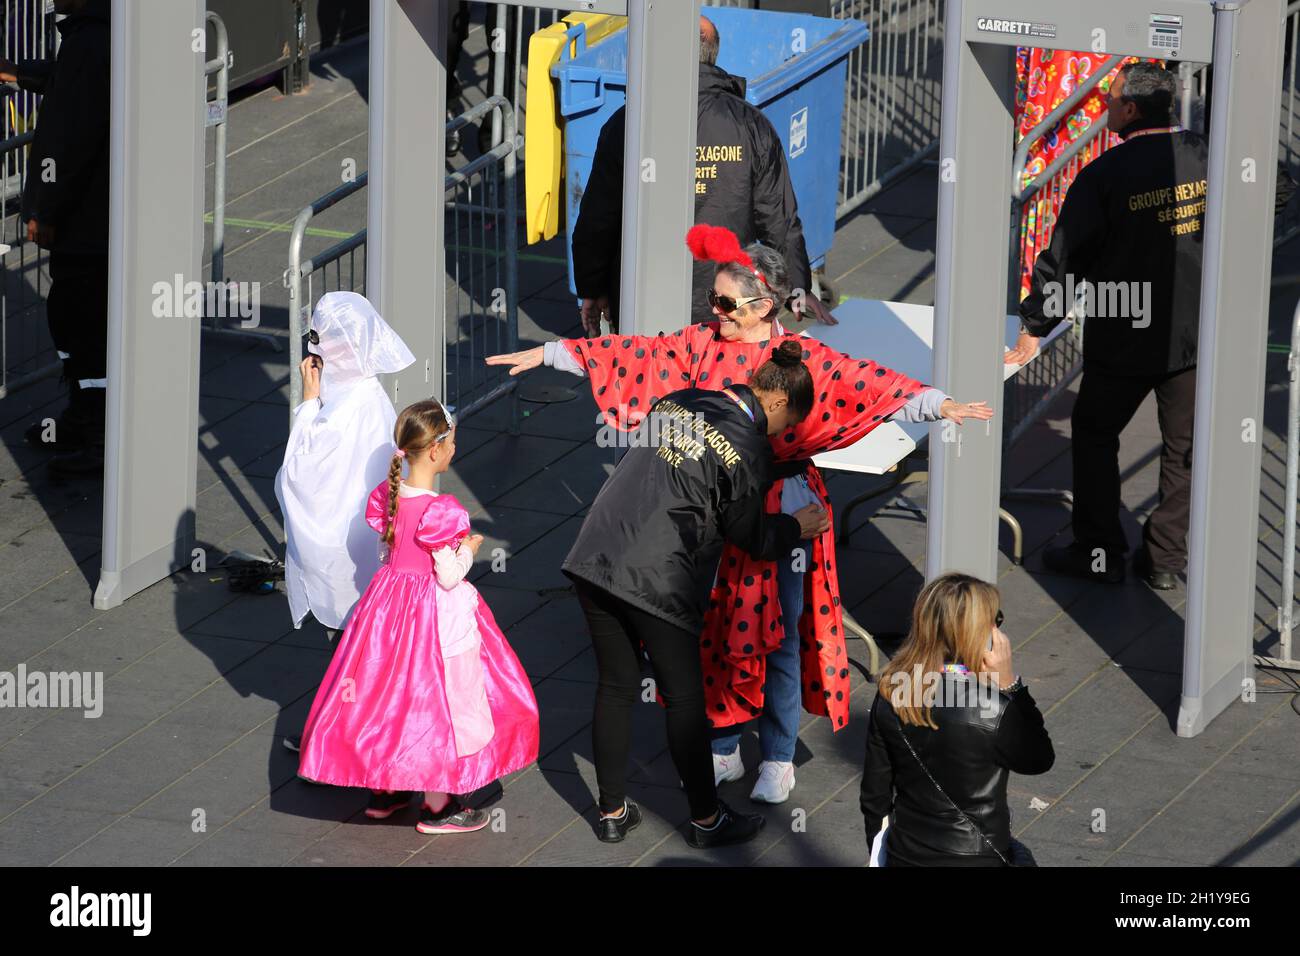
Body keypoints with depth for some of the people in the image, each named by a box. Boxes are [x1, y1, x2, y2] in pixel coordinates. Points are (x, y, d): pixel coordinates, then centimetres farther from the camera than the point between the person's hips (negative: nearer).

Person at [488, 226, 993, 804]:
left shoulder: (799, 358, -10)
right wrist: (549, 354, 5)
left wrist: (937, 405, -33)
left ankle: (778, 759, 15)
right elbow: (635, 355, 5)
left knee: (776, 634, 2)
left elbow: (864, 383, -20)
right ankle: (722, 750, 24)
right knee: (714, 631, 9)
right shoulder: (700, 347, 3)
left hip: (777, 512, -4)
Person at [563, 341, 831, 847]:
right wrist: (797, 526, 22)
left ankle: (612, 812, 23)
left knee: (615, 687, 16)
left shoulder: (676, 402, 11)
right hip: (657, 579, -6)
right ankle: (705, 819, 20)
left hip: (596, 556, 6)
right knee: (684, 698, 8)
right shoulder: (749, 448, -8)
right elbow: (750, 533, 4)